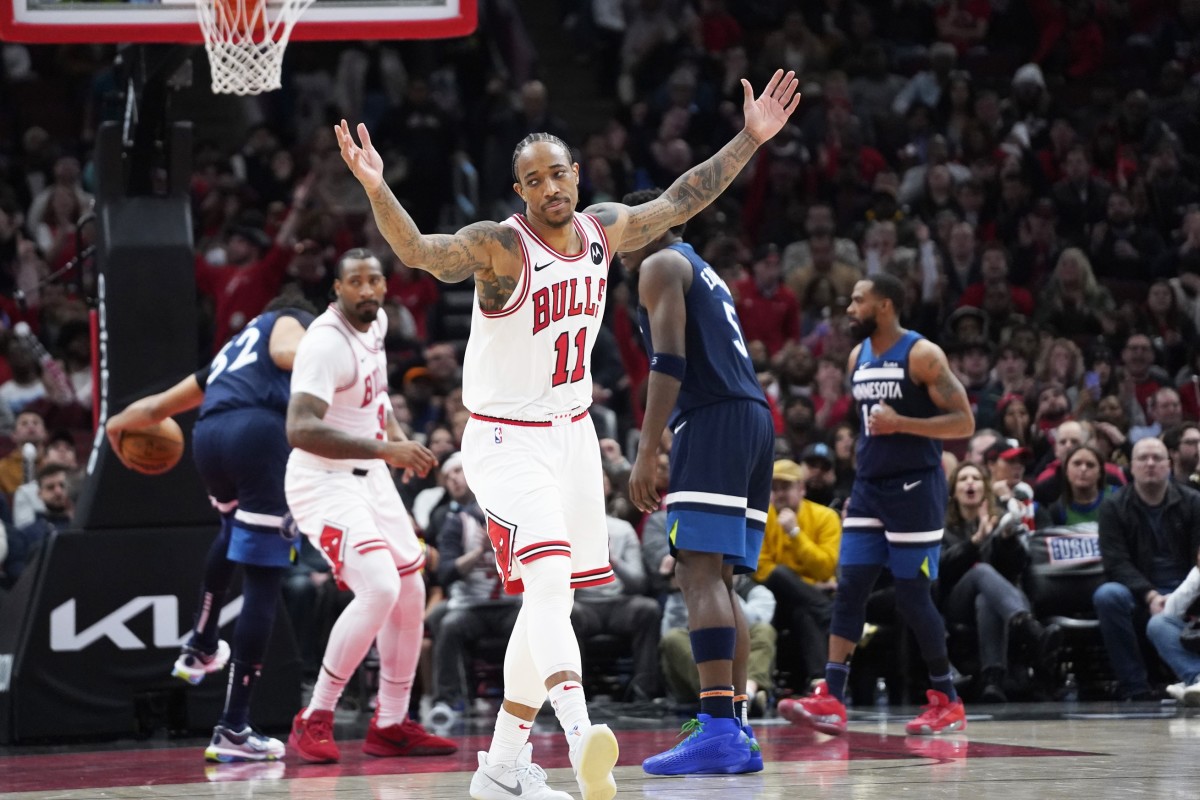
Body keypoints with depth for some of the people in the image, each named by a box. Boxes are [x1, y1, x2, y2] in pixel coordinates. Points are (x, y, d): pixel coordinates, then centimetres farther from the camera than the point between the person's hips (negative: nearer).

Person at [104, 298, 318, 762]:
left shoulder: (229, 355, 36)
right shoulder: (291, 321, 22)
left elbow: (156, 408, 45)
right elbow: (286, 350, -5)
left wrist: (118, 424, 64)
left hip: (208, 436, 7)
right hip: (260, 432, -7)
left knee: (235, 530, 40)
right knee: (262, 583, -3)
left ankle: (201, 648, 50)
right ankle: (234, 728, -7)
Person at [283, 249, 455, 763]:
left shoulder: (375, 323, 4)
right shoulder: (326, 342, -24)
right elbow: (300, 430, -35)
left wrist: (392, 426, 11)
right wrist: (384, 449, -39)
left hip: (369, 477, 9)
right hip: (326, 483, -9)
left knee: (411, 594, 11)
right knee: (380, 590, -24)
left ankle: (391, 726, 22)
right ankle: (314, 721, -13)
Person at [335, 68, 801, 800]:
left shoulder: (603, 230, 1)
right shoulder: (500, 246, -18)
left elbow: (680, 201, 14)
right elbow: (419, 251, -34)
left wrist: (751, 139, 15)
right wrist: (375, 189, -51)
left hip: (571, 433, 7)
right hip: (507, 442, -7)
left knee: (550, 601, 10)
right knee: (549, 580, -26)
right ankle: (580, 733, -42)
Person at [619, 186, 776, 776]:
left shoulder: (661, 265, 2)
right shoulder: (705, 274, 30)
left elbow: (670, 363, -11)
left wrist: (646, 452, -17)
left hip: (713, 419, -9)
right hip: (755, 421, 9)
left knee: (701, 573, -16)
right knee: (715, 579, 11)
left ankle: (718, 729, -26)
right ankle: (736, 730, 7)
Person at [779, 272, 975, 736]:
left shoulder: (922, 355, -11)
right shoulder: (858, 357, 12)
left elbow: (964, 423, -13)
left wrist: (900, 424, -22)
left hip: (914, 487, -7)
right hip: (870, 487, 7)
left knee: (911, 595, -5)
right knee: (849, 588, -3)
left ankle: (947, 702, 8)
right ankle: (831, 701, -8)